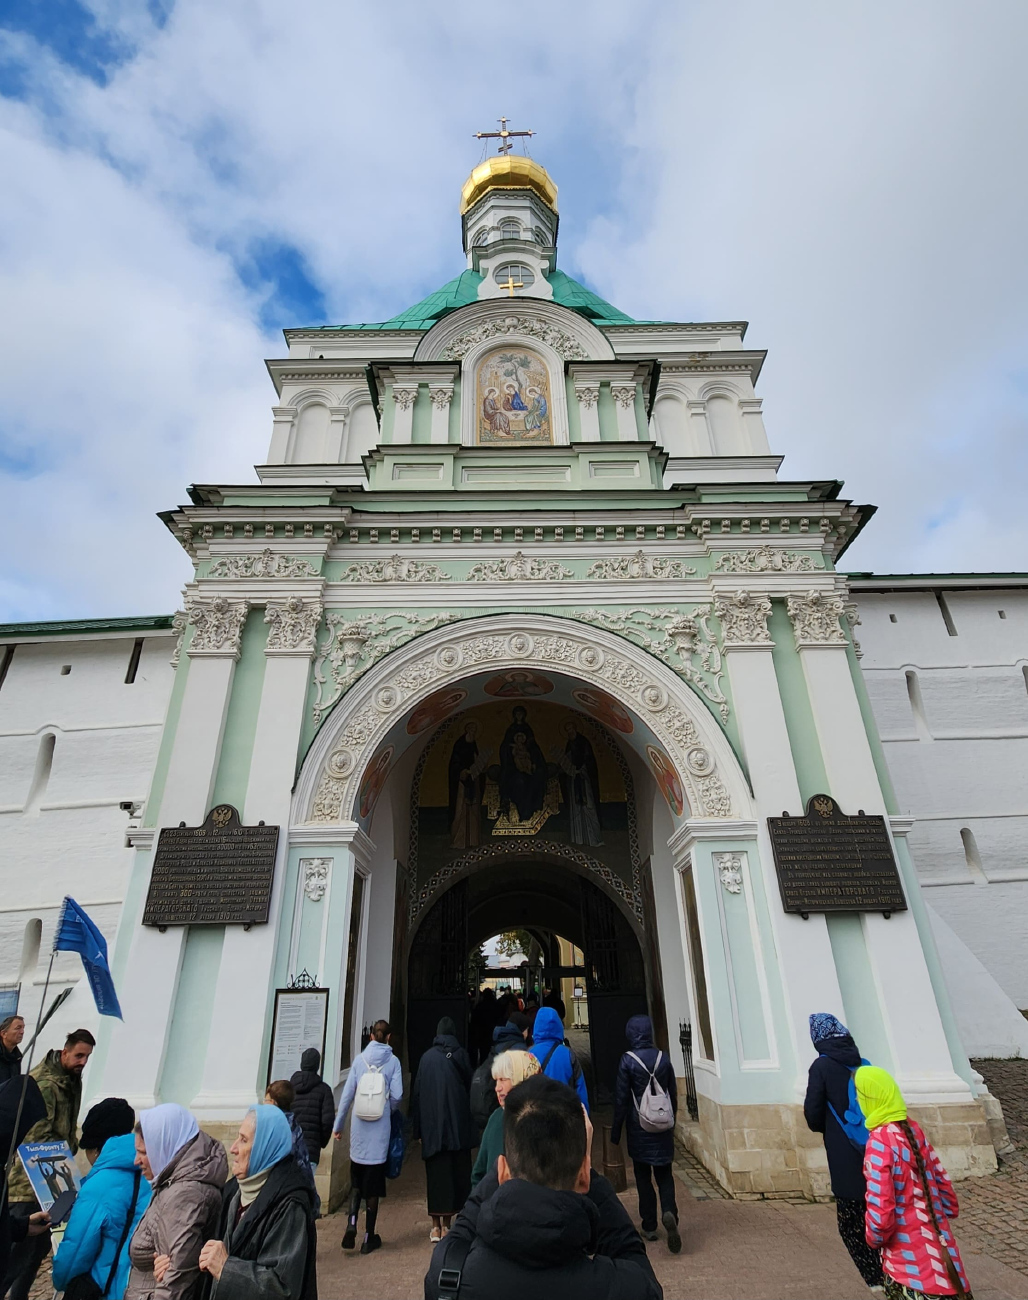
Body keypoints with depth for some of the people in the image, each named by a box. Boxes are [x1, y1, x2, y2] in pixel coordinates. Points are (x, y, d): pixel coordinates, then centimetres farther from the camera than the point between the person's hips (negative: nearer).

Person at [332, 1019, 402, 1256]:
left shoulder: (359, 1059, -1)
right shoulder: (393, 1061, -6)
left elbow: (347, 1094, 0)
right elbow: (397, 1096, -8)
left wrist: (338, 1125, 10)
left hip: (359, 1125, 2)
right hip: (380, 1128, -1)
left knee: (356, 1179, 17)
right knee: (373, 1182, 10)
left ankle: (351, 1223, 0)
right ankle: (369, 1237, 17)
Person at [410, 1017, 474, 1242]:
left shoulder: (427, 1057, 1)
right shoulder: (460, 1054, -2)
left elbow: (417, 1092, 1)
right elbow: (469, 1086, 2)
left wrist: (418, 1129, 7)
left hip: (432, 1123, 1)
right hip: (457, 1122, -1)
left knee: (435, 1172, 8)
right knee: (455, 1170, 9)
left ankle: (436, 1226, 11)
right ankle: (446, 1225, 12)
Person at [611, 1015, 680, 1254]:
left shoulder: (628, 1061, -13)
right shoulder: (663, 1058, -3)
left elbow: (621, 1099, -10)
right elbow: (673, 1094, 5)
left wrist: (616, 1132, 0)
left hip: (639, 1129, -2)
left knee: (643, 1177, 12)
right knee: (665, 1174, 13)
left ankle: (649, 1226, 17)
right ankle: (669, 1212, -9)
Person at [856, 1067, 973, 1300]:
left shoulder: (879, 1142, -23)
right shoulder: (914, 1129, -2)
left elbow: (881, 1211, -23)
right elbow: (941, 1181, 8)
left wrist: (874, 1238, -5)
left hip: (911, 1262, -7)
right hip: (939, 1250, 7)